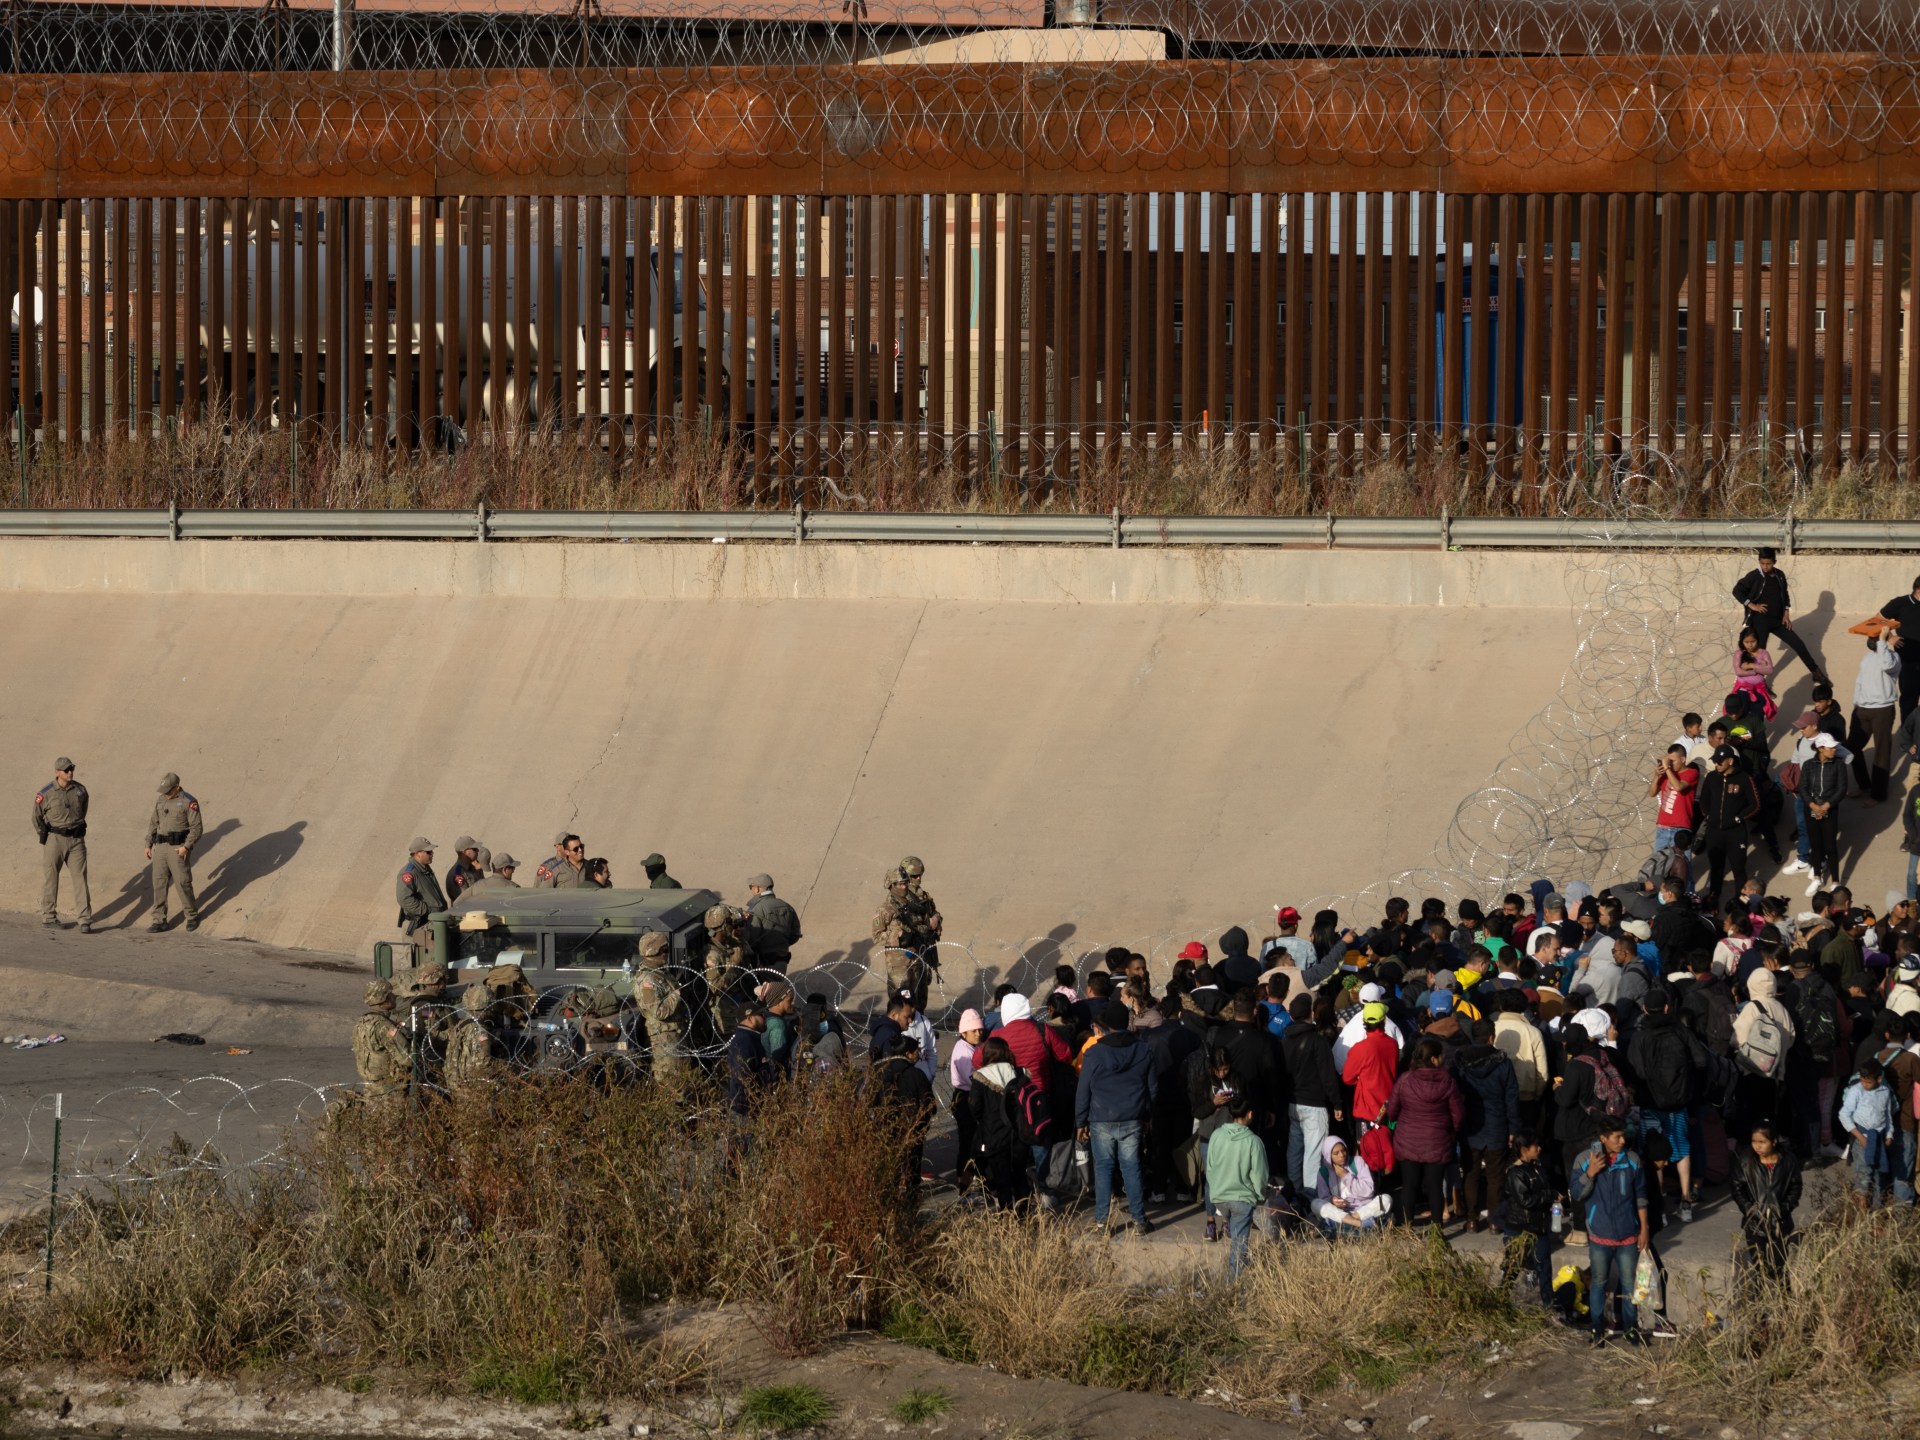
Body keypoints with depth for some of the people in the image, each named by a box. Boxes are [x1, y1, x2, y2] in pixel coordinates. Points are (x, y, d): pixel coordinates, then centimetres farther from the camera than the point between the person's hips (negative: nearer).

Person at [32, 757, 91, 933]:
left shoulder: (80, 790, 0)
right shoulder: (45, 793, -10)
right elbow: (37, 817, 4)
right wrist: (44, 837, 9)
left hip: (76, 839, 2)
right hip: (54, 839, -2)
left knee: (80, 878, -4)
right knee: (50, 879, 7)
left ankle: (85, 921, -6)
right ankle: (49, 918, 21)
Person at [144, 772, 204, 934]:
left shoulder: (189, 802, -10)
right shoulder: (161, 801, 10)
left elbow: (196, 828, -12)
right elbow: (153, 823, 16)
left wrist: (186, 847, -21)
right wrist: (148, 845, 8)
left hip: (179, 849, -6)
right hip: (162, 848, 6)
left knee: (183, 883, -2)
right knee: (159, 883, 1)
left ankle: (192, 916, 18)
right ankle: (159, 921, 5)